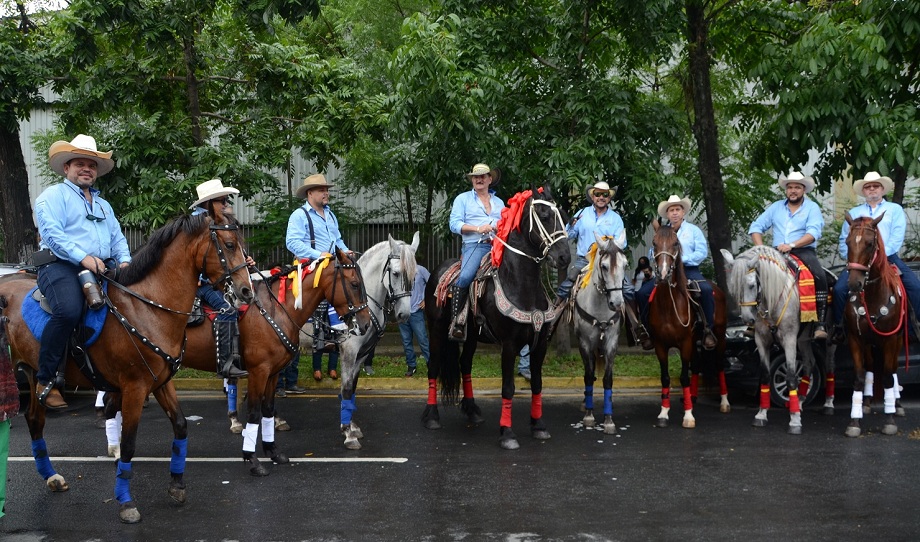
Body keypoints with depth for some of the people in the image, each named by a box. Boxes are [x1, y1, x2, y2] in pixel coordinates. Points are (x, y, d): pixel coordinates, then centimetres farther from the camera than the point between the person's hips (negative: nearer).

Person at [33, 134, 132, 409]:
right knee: (69, 310, -34)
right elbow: (52, 233, -11)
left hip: (102, 269, 8)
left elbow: (118, 239, 22)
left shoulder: (103, 205, 28)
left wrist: (124, 261, 0)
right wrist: (83, 257, -22)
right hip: (61, 266, -7)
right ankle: (45, 381, -22)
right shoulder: (53, 196, 5)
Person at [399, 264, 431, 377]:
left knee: (422, 339, -4)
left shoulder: (420, 270, -2)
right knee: (406, 341, 9)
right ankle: (411, 365, 20)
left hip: (416, 311, -4)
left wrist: (427, 300, -1)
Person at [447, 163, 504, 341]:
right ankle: (457, 321, -20)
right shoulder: (463, 198, 16)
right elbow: (454, 224, 3)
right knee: (465, 277, -30)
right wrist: (477, 228, -10)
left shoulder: (499, 202, 27)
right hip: (475, 245, -3)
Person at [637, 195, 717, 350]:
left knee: (706, 289, -33)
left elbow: (702, 252, -5)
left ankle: (708, 330, -22)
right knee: (644, 292, -14)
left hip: (689, 270, -3)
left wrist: (682, 259, -16)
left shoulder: (693, 230, 6)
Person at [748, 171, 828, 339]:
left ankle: (820, 324, -28)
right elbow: (756, 227, 9)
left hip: (804, 250, -3)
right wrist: (761, 248, -9)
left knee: (820, 277, -30)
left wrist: (791, 245, -25)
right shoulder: (776, 207, 15)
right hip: (778, 252, 3)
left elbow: (813, 233, -12)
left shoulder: (812, 207, 4)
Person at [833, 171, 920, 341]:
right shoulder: (854, 213, 18)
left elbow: (897, 237, -2)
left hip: (888, 258, -1)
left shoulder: (895, 209, 12)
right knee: (839, 288, -20)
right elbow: (843, 241, 14)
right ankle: (838, 327, -6)